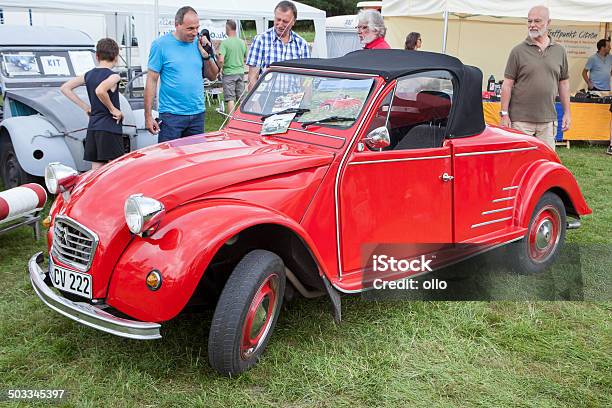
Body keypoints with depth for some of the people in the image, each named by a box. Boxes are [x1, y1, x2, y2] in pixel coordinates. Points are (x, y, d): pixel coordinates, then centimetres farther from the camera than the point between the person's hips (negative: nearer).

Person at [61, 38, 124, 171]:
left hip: (92, 128, 7)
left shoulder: (88, 75, 10)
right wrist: (113, 109, -15)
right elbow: (100, 91, -29)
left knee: (96, 170, 9)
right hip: (110, 128, -7)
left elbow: (65, 88, 13)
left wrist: (86, 107, 13)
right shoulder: (113, 76, -10)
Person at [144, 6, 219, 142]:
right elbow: (152, 81, -6)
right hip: (171, 115, -4)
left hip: (198, 114, 4)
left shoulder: (199, 43, 6)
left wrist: (207, 55, -5)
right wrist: (148, 116, -10)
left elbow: (213, 77, 13)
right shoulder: (161, 44, -6)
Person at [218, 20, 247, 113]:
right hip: (241, 72, 5)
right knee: (241, 98, 13)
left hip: (229, 73, -5)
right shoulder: (242, 42, 4)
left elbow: (221, 60, -21)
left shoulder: (225, 43, -12)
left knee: (230, 99, -2)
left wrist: (219, 68, -3)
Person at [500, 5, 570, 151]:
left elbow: (563, 83, 15)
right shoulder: (518, 51, -1)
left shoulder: (559, 51, 9)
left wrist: (567, 112, 11)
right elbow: (507, 85, -2)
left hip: (548, 120, 3)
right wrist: (504, 114, -7)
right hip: (521, 120, -3)